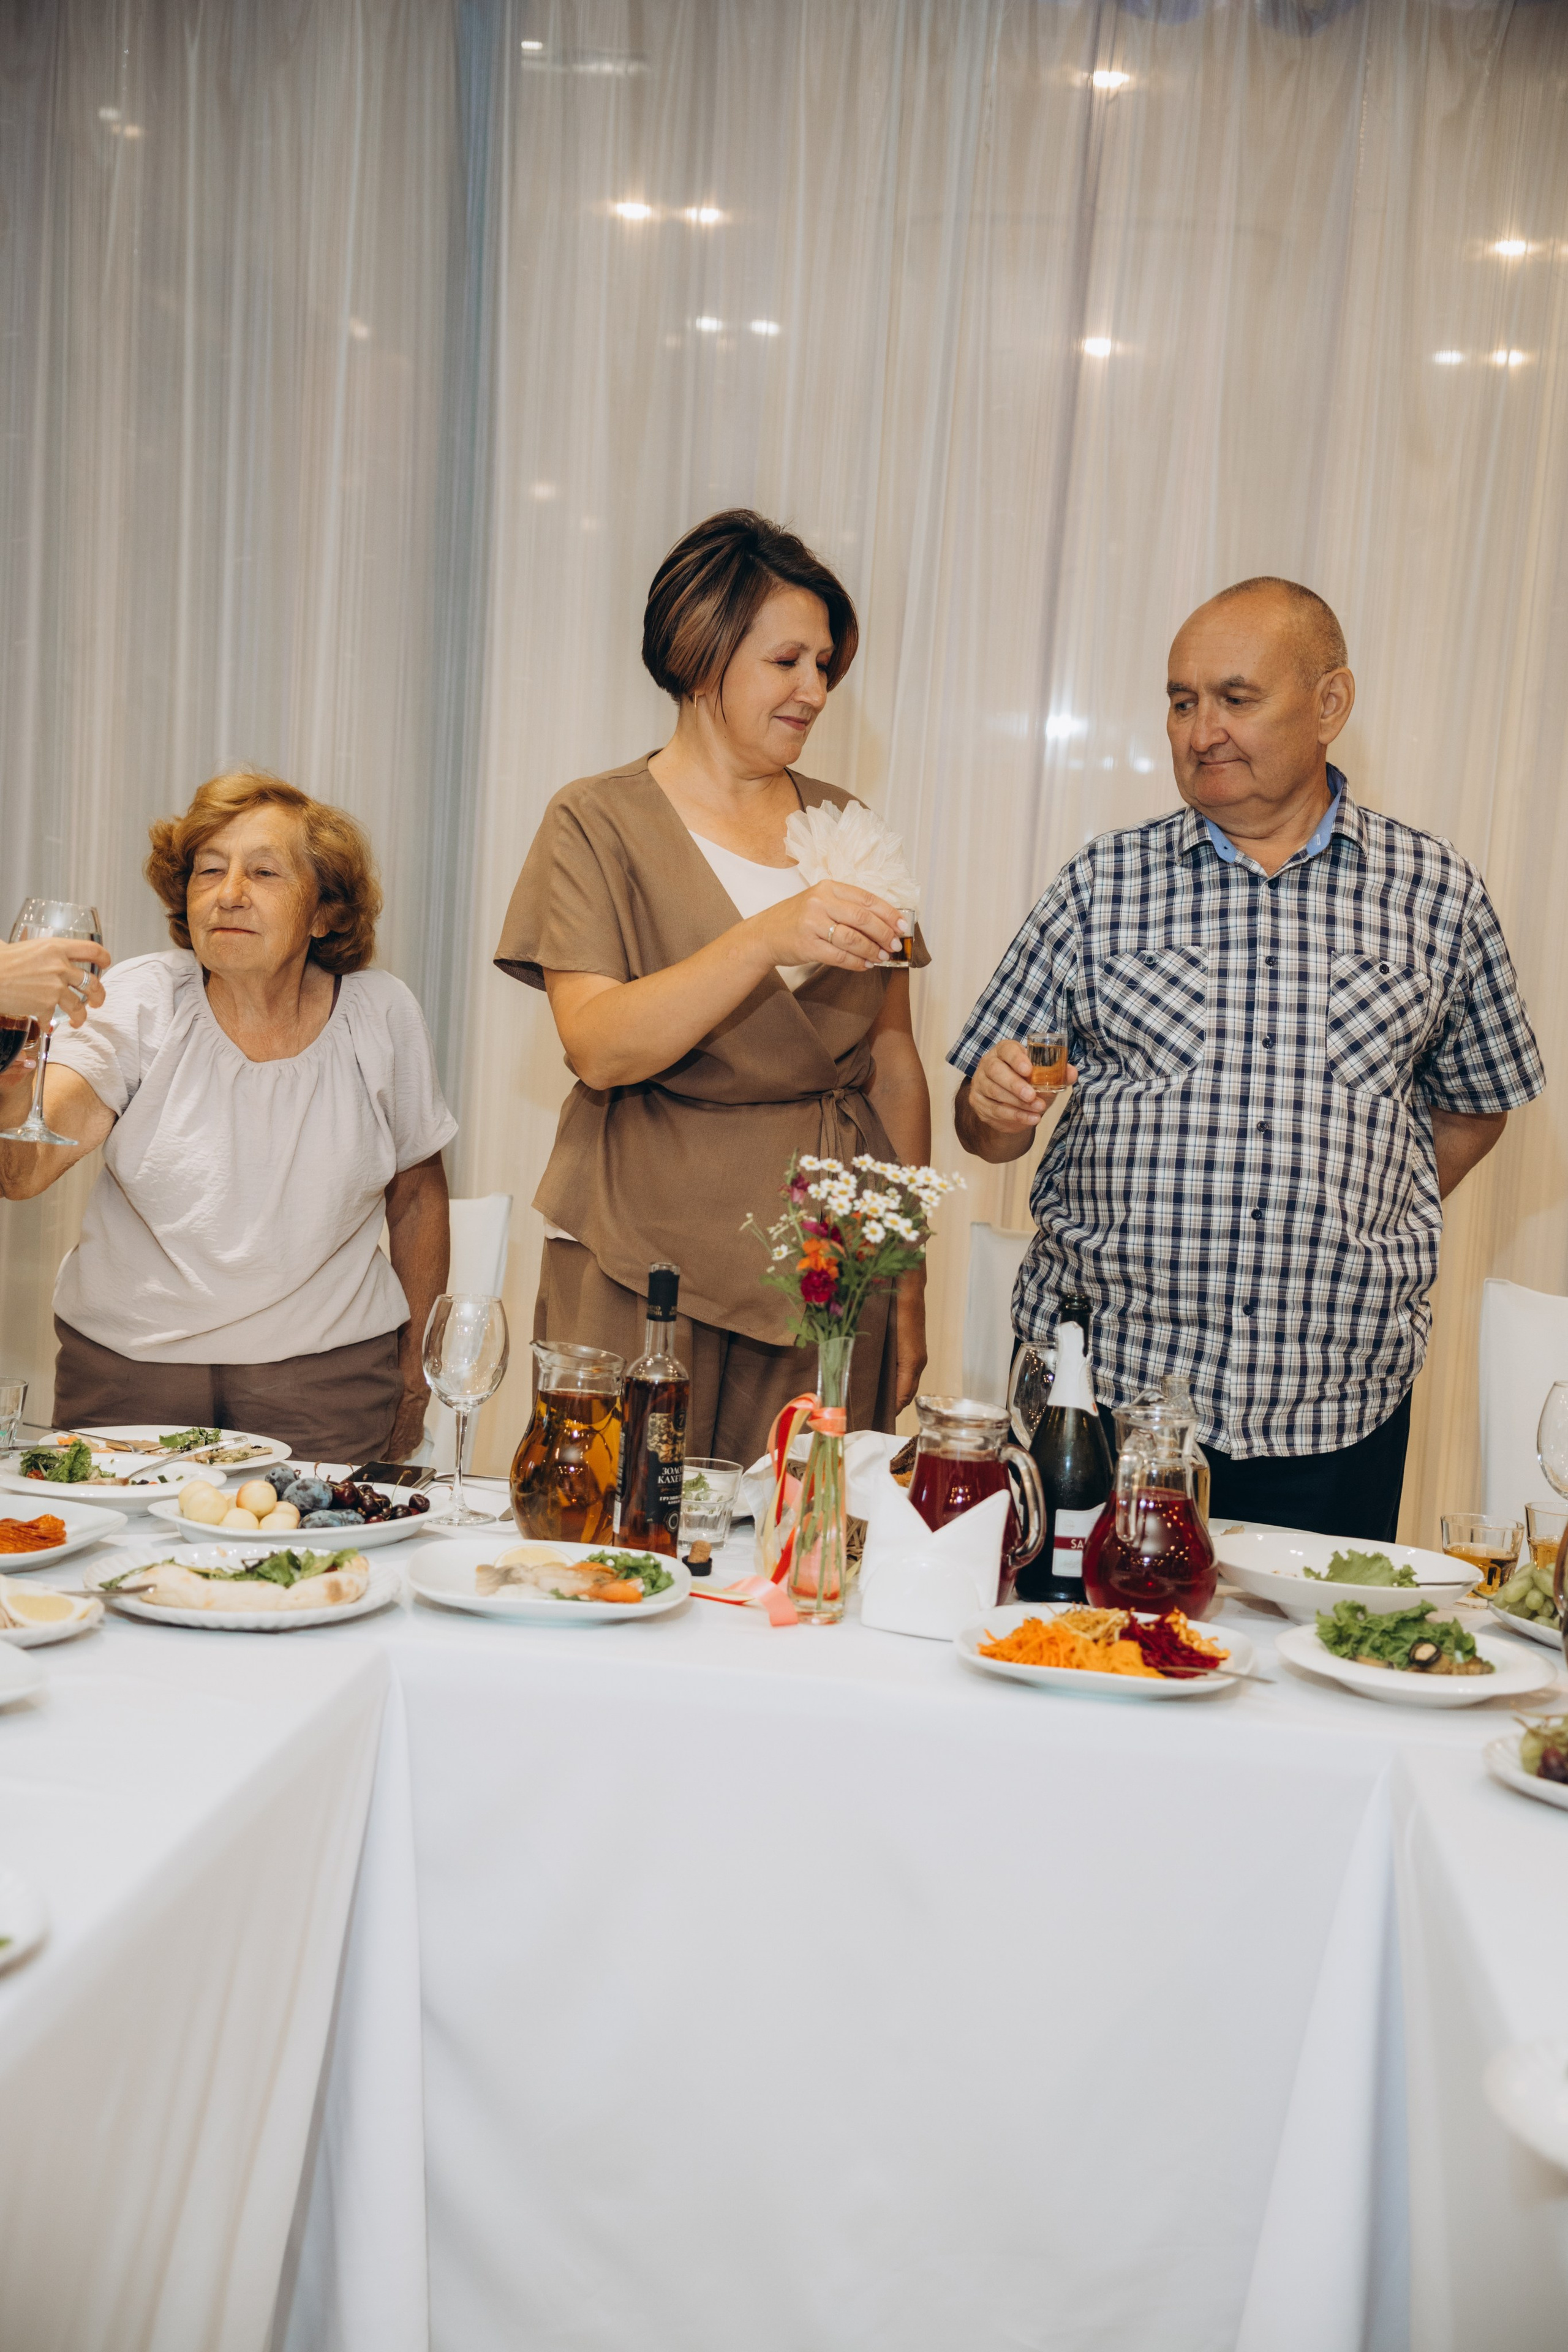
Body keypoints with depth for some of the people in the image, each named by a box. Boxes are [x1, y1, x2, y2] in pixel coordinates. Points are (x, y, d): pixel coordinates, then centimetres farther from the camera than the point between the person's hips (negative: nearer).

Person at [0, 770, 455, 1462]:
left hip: (324, 1373, 0)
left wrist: (414, 1371, 12)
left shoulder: (380, 1016, -4)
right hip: (122, 1365, 0)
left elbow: (416, 1193, 10)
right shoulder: (140, 1002, -8)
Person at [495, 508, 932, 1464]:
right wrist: (768, 938, -25)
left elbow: (894, 1059, 13)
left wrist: (909, 1280, 9)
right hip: (649, 1272, -3)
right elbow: (598, 1047, -13)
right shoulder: (599, 823, 0)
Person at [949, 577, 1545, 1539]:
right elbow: (986, 1127, 7)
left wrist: (1353, 1233, 7)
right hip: (1100, 1382, 0)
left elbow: (1475, 1104, 18)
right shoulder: (1103, 883, 5)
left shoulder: (1438, 892, 6)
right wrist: (999, 1108, -15)